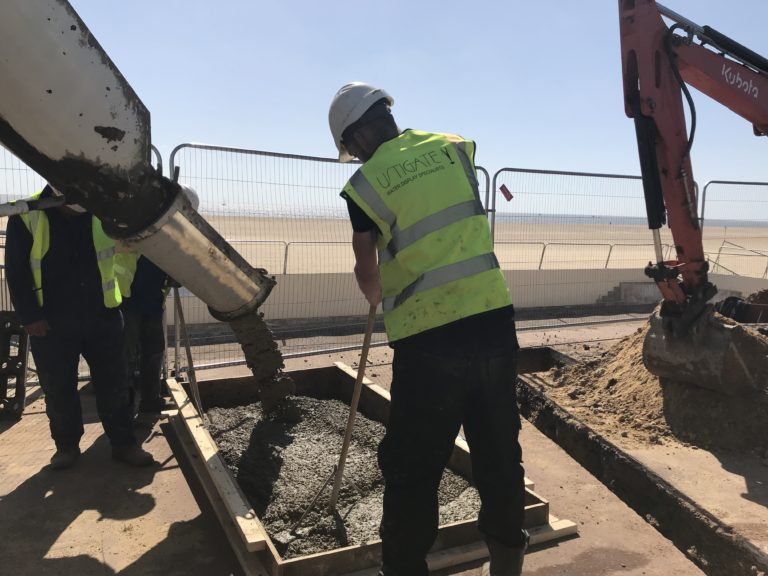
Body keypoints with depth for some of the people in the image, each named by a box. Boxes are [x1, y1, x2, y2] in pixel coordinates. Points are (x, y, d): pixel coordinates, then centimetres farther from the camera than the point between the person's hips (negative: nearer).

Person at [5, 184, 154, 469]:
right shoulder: (26, 215, -7)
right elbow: (16, 271, -3)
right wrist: (29, 316, -8)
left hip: (103, 318, 1)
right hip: (51, 322, 0)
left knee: (113, 385, 7)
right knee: (58, 389, 9)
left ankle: (124, 443, 19)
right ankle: (66, 445, 28)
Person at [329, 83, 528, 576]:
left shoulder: (365, 183, -2)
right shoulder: (453, 147, 8)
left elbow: (367, 274, 10)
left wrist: (376, 296, 31)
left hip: (430, 340, -5)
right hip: (495, 321, 5)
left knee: (412, 470, 11)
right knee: (500, 455, 19)